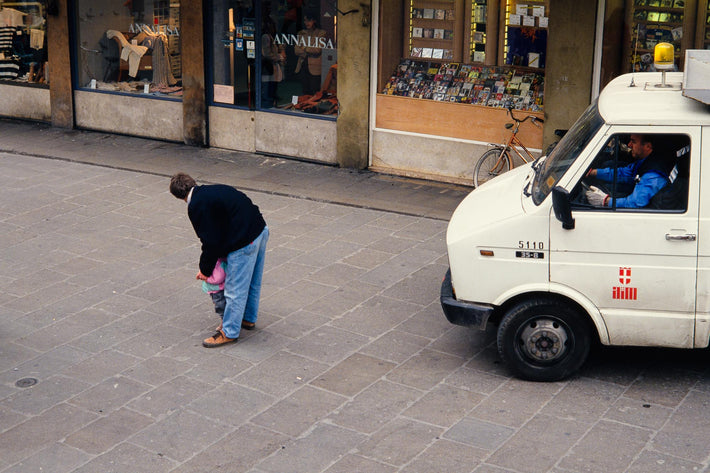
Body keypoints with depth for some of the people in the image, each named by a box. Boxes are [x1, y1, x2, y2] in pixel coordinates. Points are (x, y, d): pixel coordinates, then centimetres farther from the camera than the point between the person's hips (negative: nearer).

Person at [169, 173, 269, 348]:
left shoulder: (196, 206, -11)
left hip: (244, 242, -9)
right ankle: (248, 318, 42)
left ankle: (230, 332, 16)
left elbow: (210, 241, -9)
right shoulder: (213, 190, 14)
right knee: (253, 281, 24)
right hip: (261, 229, 9)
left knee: (235, 288, 4)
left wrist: (205, 269, 5)